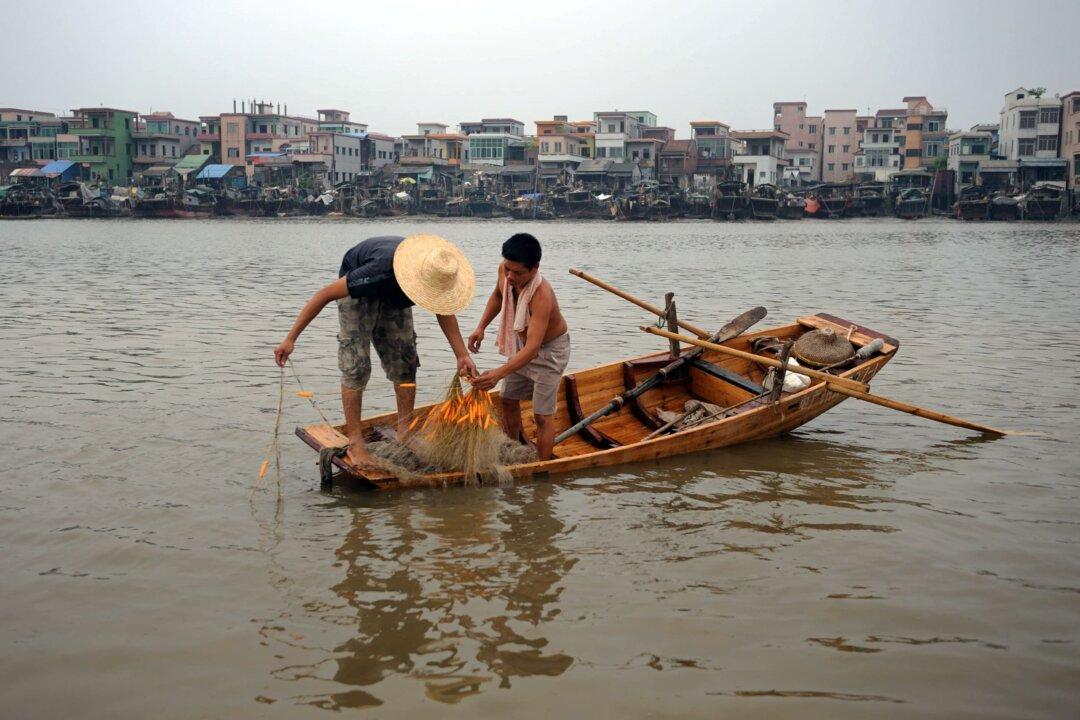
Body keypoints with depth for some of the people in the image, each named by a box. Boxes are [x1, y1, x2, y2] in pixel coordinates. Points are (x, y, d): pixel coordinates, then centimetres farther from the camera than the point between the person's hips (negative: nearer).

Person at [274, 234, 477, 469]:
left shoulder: (437, 274, -29)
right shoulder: (381, 271, -45)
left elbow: (443, 309, -8)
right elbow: (326, 294, -37)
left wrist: (462, 355, -18)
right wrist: (290, 339, -37)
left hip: (394, 296, 5)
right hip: (358, 291, -5)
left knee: (405, 362, 1)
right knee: (356, 365, -13)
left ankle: (404, 433, 11)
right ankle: (354, 443, -7)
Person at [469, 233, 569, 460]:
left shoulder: (541, 296, -41)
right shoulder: (504, 270, -20)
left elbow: (533, 348, -46)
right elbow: (498, 295, 6)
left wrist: (498, 374, -56)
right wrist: (481, 327, -5)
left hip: (550, 350, -8)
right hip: (521, 344, 8)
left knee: (542, 415, -5)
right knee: (509, 400, 16)